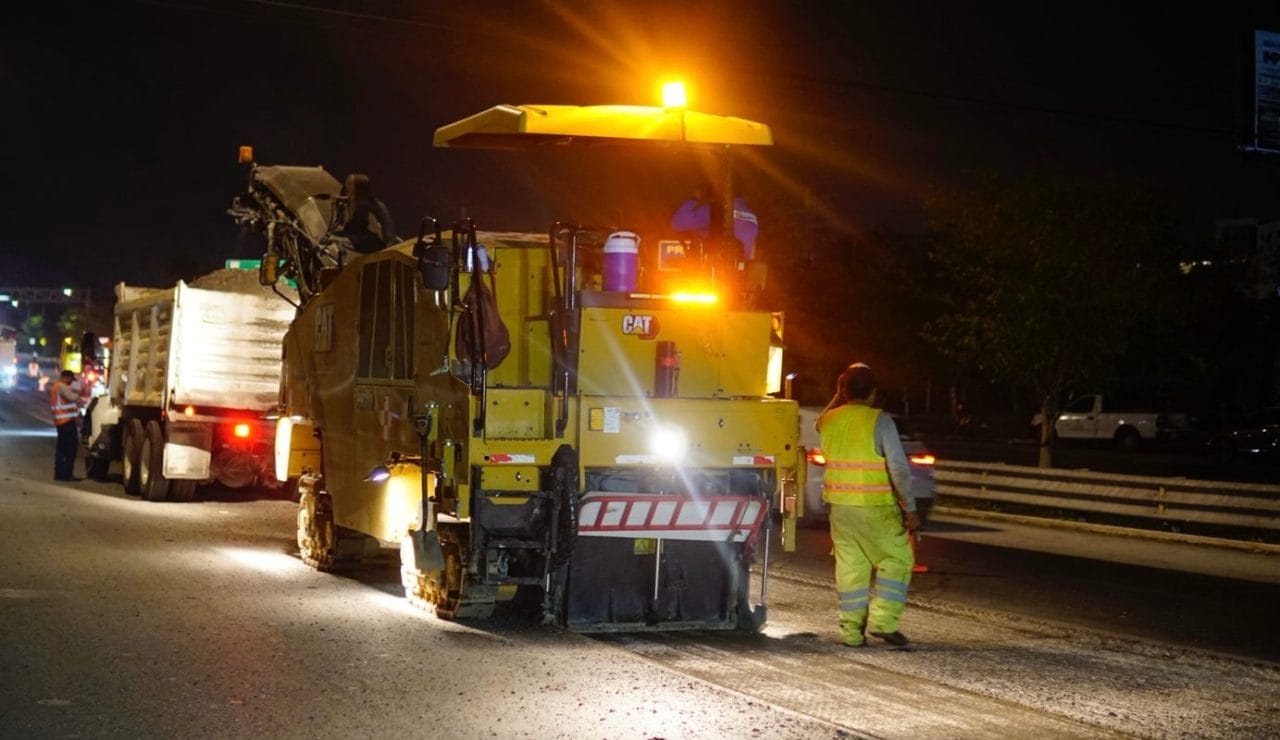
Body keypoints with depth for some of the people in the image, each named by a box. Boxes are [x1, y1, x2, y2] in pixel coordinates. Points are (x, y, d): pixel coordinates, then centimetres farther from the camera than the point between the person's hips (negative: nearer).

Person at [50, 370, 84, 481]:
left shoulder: (55, 386, 20)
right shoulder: (62, 386, -12)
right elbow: (72, 397, -21)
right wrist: (79, 394, -1)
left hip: (60, 421, 11)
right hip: (67, 421, -11)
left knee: (62, 447, 13)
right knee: (71, 447, -9)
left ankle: (59, 473, 14)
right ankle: (67, 474, -12)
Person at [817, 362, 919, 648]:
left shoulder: (829, 420, 3)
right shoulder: (880, 421, -12)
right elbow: (899, 468, -15)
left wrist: (839, 397, 26)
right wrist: (910, 508, -10)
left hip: (840, 506, 5)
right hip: (875, 507, -5)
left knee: (850, 567, 11)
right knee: (896, 559, 8)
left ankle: (852, 630, 13)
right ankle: (882, 620, -2)